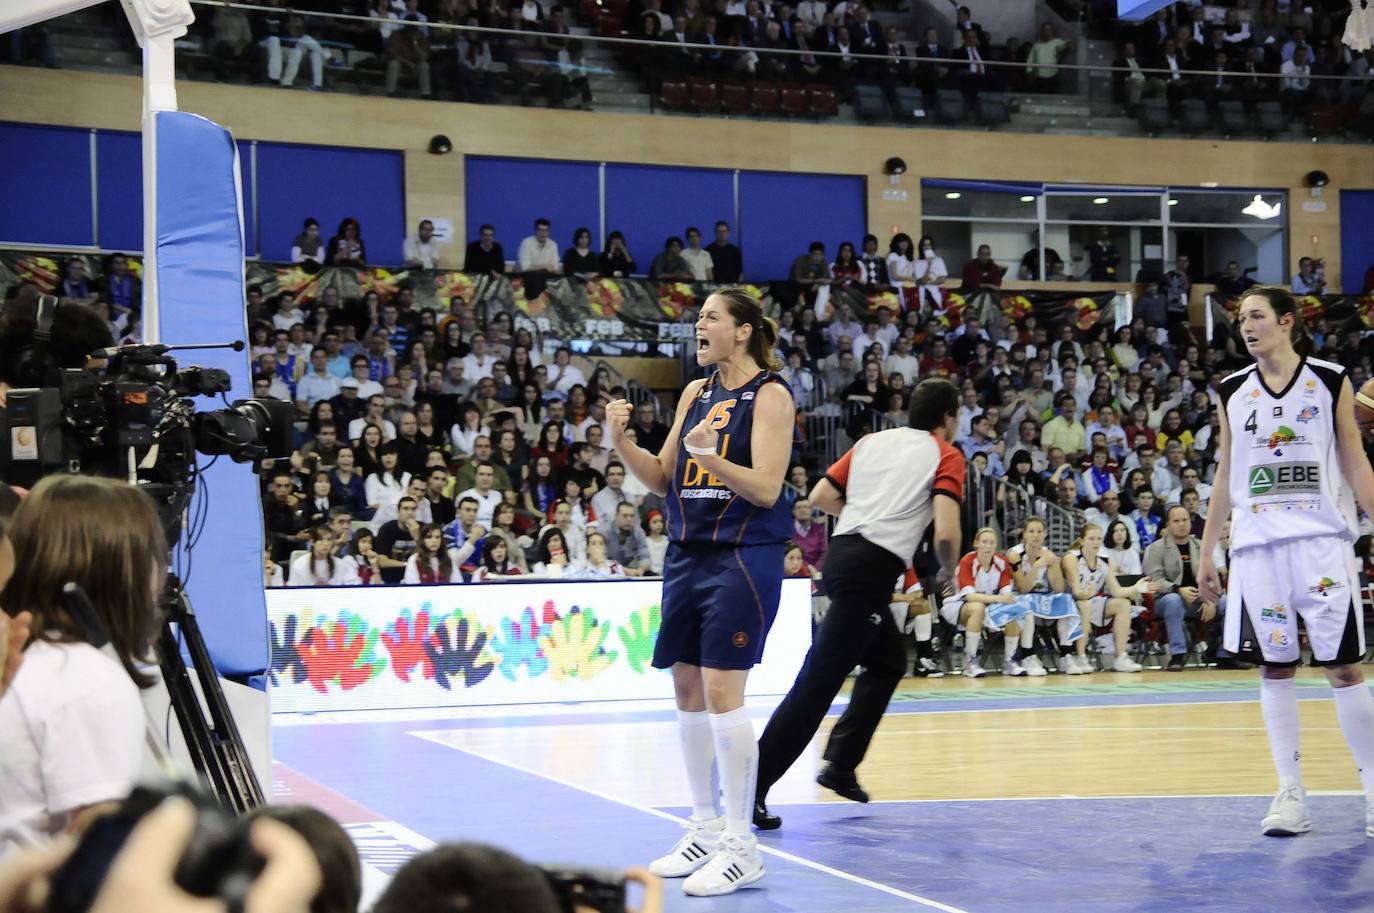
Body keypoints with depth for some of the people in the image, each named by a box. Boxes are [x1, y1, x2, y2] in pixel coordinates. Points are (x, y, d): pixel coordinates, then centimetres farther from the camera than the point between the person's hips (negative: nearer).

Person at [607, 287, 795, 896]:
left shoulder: (770, 394, -6)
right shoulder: (696, 393, 13)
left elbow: (765, 488, -14)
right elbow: (663, 480, 15)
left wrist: (709, 457, -29)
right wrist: (621, 443, -1)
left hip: (744, 558, -7)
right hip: (688, 554, 7)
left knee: (721, 691, -11)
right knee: (687, 688, 8)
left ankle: (741, 846, -5)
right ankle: (705, 830, 19)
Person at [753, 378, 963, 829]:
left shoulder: (873, 440, 18)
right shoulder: (946, 455, 2)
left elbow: (820, 496, 13)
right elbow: (945, 532, -11)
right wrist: (948, 572, 8)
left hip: (841, 553, 8)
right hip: (873, 568, -8)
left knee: (889, 662, 24)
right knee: (817, 683, -9)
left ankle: (840, 764, 18)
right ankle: (753, 788, -12)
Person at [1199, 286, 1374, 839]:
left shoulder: (1330, 381, 3)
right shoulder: (1233, 391, 10)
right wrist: (1206, 551, 12)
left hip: (1322, 541, -3)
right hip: (1257, 545, 3)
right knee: (1274, 668, 2)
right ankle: (1290, 793, 6)